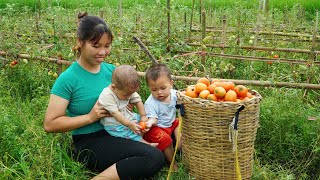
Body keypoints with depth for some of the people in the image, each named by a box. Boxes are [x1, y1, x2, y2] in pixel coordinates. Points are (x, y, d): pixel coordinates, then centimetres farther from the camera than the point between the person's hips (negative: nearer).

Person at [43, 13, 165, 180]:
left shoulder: (111, 70, 5)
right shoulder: (68, 79, -12)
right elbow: (50, 124, -12)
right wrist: (90, 117, -17)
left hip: (115, 134, 7)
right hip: (89, 143, -7)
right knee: (154, 158, -24)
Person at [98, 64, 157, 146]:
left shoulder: (128, 90, -8)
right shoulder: (107, 96, -29)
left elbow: (137, 101, 2)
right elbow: (115, 113, -29)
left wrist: (143, 116, -7)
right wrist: (129, 124, -31)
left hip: (126, 117, 8)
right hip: (113, 123, -7)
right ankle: (143, 142, -19)